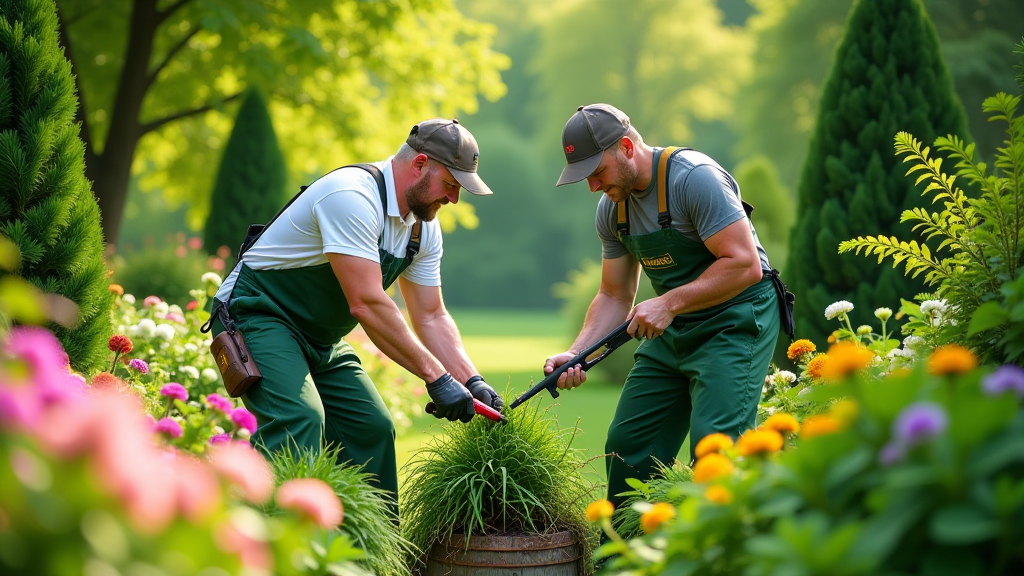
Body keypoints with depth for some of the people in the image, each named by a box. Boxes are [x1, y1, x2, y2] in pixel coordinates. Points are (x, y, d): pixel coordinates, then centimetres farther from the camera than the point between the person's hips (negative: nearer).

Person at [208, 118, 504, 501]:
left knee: (372, 428, 4)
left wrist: (472, 381, -8)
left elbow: (431, 317, 7)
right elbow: (367, 304, -32)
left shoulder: (424, 228, 3)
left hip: (321, 338, 9)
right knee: (301, 419, -29)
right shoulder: (353, 197, -27)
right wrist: (437, 377, -30)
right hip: (256, 316, -9)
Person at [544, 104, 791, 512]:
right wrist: (576, 353, -5)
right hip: (673, 329, 8)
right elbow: (615, 296, 10)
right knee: (627, 442, 8)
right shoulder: (612, 207, 4)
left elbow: (745, 265, -25)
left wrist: (669, 303, -27)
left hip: (735, 321, -8)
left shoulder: (694, 177, -21)